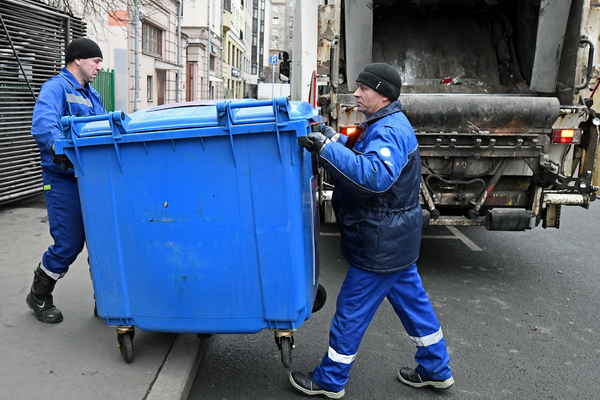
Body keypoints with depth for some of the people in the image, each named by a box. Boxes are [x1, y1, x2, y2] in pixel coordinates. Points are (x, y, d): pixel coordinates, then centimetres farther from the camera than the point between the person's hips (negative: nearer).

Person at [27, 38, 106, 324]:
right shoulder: (56, 88, -8)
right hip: (64, 181, -8)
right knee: (68, 244, -4)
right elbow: (43, 125, -26)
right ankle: (39, 297, 21)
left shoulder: (91, 94, 20)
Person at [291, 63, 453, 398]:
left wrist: (327, 148, -38)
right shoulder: (386, 124, 11)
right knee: (412, 300, 20)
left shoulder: (389, 132, -23)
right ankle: (436, 370, 35)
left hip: (381, 245, -10)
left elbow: (376, 175, -40)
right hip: (397, 241, 10)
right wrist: (335, 140, 5)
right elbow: (361, 157, 21)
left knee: (351, 310, 3)